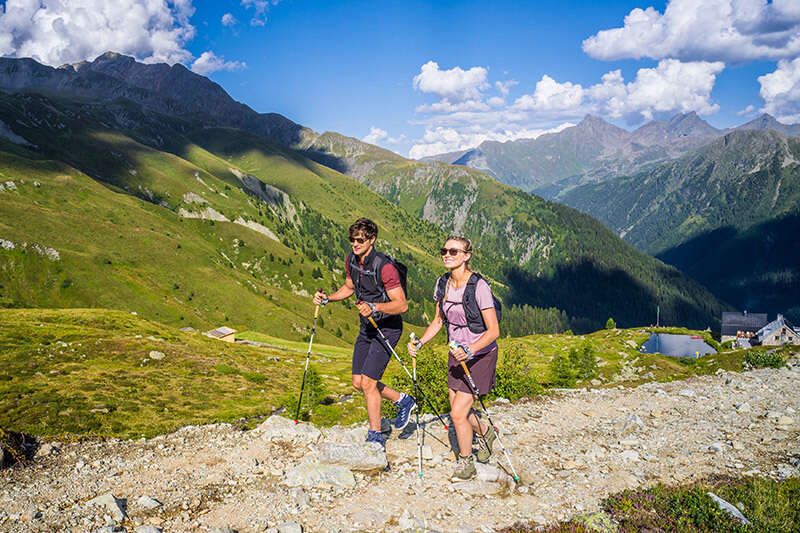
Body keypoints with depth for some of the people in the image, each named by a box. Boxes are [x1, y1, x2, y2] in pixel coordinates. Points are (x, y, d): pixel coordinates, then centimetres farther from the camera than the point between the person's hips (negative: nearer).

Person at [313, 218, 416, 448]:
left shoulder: (385, 266, -24)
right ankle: (402, 401, 31)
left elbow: (402, 305, -26)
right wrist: (327, 298, 2)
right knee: (358, 383, 10)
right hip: (366, 327, 8)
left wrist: (374, 307, -40)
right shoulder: (351, 260, -1)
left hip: (387, 328, -8)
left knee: (368, 382, -10)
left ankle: (375, 436, 7)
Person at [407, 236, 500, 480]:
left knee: (458, 413, -9)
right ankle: (486, 432, 45)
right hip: (457, 354, 7)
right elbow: (438, 321, 11)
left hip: (480, 356, -7)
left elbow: (493, 331, -21)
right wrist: (419, 343, -3)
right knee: (457, 410, 14)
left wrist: (470, 350, -35)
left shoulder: (479, 286, -22)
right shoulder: (442, 284, -2)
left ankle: (466, 463, 16)